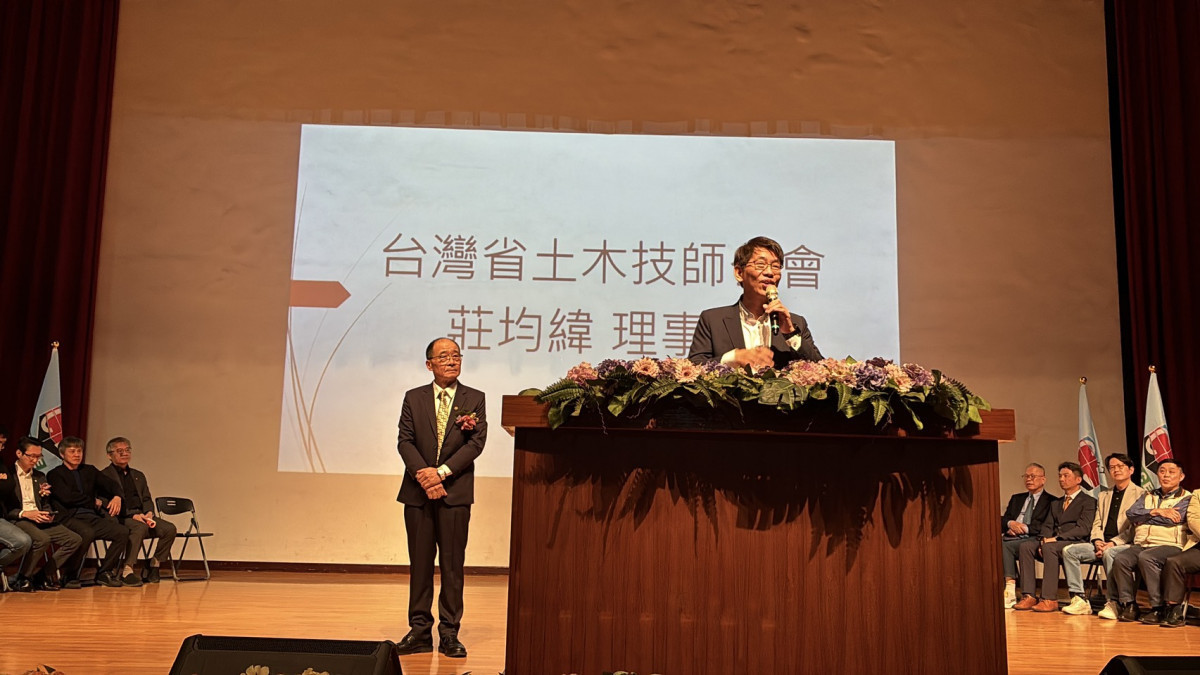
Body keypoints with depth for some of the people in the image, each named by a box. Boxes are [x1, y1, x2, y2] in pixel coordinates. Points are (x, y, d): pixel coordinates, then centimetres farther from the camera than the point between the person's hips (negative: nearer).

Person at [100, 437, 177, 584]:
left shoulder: (138, 476, 26)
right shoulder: (104, 476, 3)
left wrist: (149, 513, -5)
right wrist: (133, 516, -19)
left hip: (141, 516, 6)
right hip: (119, 518, -6)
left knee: (170, 528, -18)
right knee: (140, 527, -38)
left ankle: (153, 566, -4)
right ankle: (126, 571, -33)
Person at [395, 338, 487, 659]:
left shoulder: (475, 399, 4)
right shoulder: (413, 398, 9)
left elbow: (476, 442, -5)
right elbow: (405, 441, 1)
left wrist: (441, 472, -14)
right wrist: (423, 475, -14)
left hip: (455, 491, -1)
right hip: (418, 491, 1)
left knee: (453, 564, 1)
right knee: (420, 563, 6)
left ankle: (449, 634, 8)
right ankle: (420, 631, 14)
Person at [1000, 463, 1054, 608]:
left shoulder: (1051, 501, 10)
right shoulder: (1016, 498, 28)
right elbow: (1003, 520, 18)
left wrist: (1025, 528, -12)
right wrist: (1011, 523, -5)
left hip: (1032, 539, -5)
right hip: (1012, 536, 5)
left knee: (1006, 545, -32)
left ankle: (1010, 591, -28)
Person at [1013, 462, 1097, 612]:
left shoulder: (1088, 501, 4)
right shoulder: (1056, 504, 28)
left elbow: (1084, 529, -9)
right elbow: (1047, 526, 18)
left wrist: (1056, 538, -18)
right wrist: (1044, 539, -7)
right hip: (1053, 542, 7)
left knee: (1050, 548, -36)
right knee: (1025, 545, -20)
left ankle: (1049, 599, -35)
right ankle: (1029, 596, -25)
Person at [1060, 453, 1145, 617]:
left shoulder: (1140, 494, 2)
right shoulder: (1104, 495, 24)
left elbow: (1135, 527, -8)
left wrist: (1112, 543, -18)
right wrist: (1098, 540, -3)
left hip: (1125, 544, -6)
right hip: (1103, 544, 7)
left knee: (1109, 553, -38)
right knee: (1069, 550, -14)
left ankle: (1113, 603, -28)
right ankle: (1079, 600, -15)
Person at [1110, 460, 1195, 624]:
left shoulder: (1187, 499, 8)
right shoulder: (1149, 496, 24)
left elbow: (1172, 519, -10)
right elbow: (1131, 513, 7)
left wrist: (1146, 515, 2)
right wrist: (1157, 511, -4)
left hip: (1169, 546, -5)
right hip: (1141, 544, 5)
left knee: (1146, 558, -36)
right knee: (1120, 560, -26)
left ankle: (1158, 608, -26)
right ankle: (1129, 605, -16)